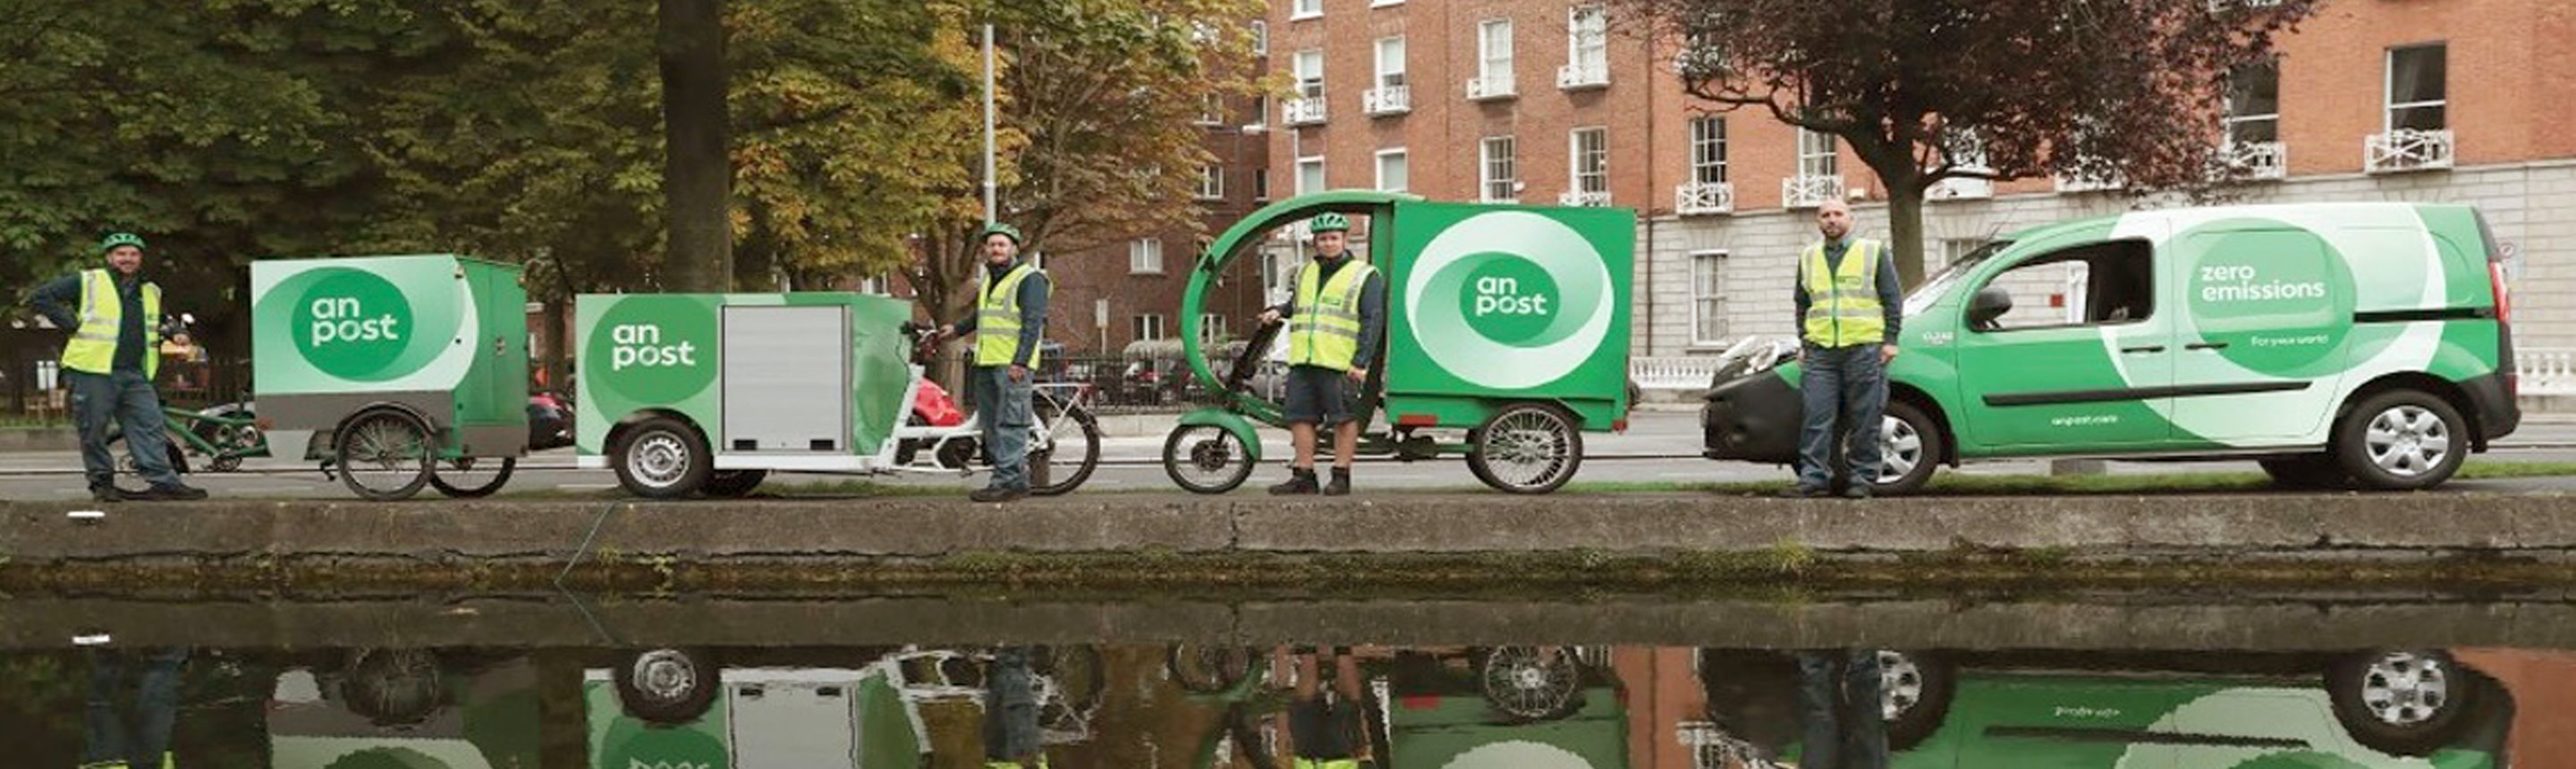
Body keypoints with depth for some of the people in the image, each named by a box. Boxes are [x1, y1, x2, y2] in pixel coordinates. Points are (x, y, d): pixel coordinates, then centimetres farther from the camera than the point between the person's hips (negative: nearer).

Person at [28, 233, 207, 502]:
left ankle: (164, 481, -6)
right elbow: (43, 297, 0)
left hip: (136, 376, 4)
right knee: (94, 431, 0)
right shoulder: (87, 283, 1)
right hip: (93, 372, -4)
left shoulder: (151, 291, 19)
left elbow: (154, 326, 37)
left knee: (150, 427, -4)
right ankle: (101, 482, 10)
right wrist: (73, 324, -6)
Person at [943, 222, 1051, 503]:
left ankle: (1009, 480, -14)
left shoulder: (1029, 279, -5)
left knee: (1009, 424, -12)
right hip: (986, 362, 9)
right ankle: (1017, 476, 12)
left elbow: (1033, 323, -13)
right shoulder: (990, 279, 22)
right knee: (992, 425, 8)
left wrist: (1020, 362, -20)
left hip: (1012, 364, -9)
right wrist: (958, 329, 48)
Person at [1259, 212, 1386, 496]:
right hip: (1302, 361, 6)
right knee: (1299, 416, 4)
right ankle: (1303, 476, 10)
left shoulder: (1365, 276, 2)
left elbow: (1373, 321, -4)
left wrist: (1361, 361, -12)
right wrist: (1278, 311, 14)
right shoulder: (1305, 273, 20)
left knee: (1344, 419, -3)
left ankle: (1341, 476, 3)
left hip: (1340, 364, -5)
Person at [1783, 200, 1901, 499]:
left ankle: (1861, 478, 4)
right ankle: (1814, 477, -2)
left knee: (1864, 420, -1)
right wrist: (1804, 343, 14)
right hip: (1821, 351, 3)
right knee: (1817, 418, -3)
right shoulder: (1809, 258, 17)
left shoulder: (1874, 252, 7)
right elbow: (1802, 305, 23)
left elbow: (1893, 299, 5)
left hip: (1864, 347, -3)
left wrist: (1890, 340, -3)